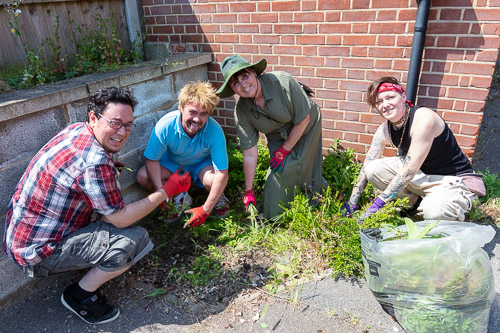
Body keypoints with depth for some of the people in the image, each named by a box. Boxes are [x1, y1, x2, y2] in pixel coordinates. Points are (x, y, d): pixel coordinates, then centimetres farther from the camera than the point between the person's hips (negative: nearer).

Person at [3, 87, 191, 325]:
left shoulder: (76, 129, -2)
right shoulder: (94, 163, -29)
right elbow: (121, 219, -20)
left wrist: (109, 168, 7)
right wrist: (166, 191, -14)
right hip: (38, 253, -9)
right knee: (136, 240, -18)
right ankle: (80, 296, 3)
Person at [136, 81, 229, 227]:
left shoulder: (215, 131, -34)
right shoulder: (165, 125, -32)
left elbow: (222, 174, -32)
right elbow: (152, 160, -18)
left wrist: (205, 210, -32)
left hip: (203, 163, -2)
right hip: (172, 162, 2)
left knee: (213, 180, -35)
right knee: (143, 177, -22)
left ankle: (219, 196, 4)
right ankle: (180, 197, 4)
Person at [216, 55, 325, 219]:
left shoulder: (282, 82, -34)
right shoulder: (241, 111, -22)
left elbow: (303, 119, -23)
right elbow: (250, 153, -17)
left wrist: (284, 150, -15)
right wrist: (248, 191, -14)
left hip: (306, 128, -2)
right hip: (278, 138, 2)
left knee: (306, 170, -4)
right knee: (281, 171, -13)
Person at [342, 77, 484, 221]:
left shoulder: (424, 118, -26)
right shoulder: (384, 130, -4)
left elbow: (409, 170, -29)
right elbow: (366, 168, -1)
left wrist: (378, 203, -28)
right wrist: (351, 204, -4)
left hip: (455, 179, -6)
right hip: (424, 175, 6)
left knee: (433, 211, -36)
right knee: (374, 169, -14)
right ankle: (417, 202, 4)